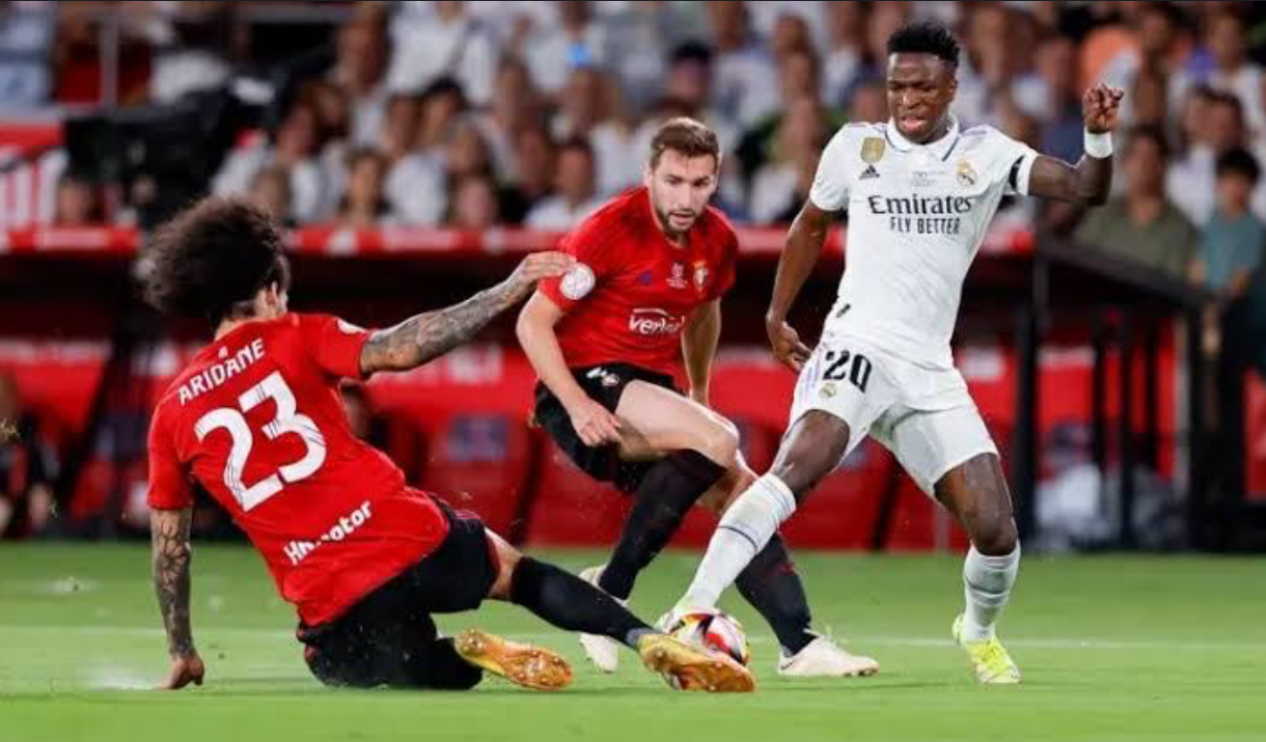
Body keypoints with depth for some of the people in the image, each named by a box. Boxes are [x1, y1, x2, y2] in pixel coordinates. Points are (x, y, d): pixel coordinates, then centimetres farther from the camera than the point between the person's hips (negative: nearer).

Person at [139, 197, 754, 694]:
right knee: (519, 572, 27)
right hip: (412, 539, 0)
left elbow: (169, 547, 15)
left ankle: (465, 653, -4)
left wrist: (182, 653, 25)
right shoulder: (293, 340, 3)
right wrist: (510, 289, -6)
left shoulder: (171, 414, 11)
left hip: (331, 605, 0)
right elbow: (401, 349, -11)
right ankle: (650, 641, 5)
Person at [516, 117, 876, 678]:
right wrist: (576, 406, -22)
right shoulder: (610, 230, -16)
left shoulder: (718, 241, 4)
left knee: (743, 495, -2)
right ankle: (609, 589, -20)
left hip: (653, 391, 7)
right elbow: (533, 321, -14)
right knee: (717, 442, -27)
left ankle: (800, 645, 2)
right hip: (589, 384, -7)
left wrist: (698, 395, 28)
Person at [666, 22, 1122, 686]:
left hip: (930, 372, 2)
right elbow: (810, 225, 21)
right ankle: (692, 610, -39)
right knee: (802, 462, -32)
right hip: (857, 347, -2)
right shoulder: (856, 146, 5)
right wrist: (777, 315, 21)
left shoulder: (986, 154, 5)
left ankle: (979, 632, 31)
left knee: (996, 531, -3)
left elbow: (1085, 189, -5)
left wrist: (1099, 138, -24)